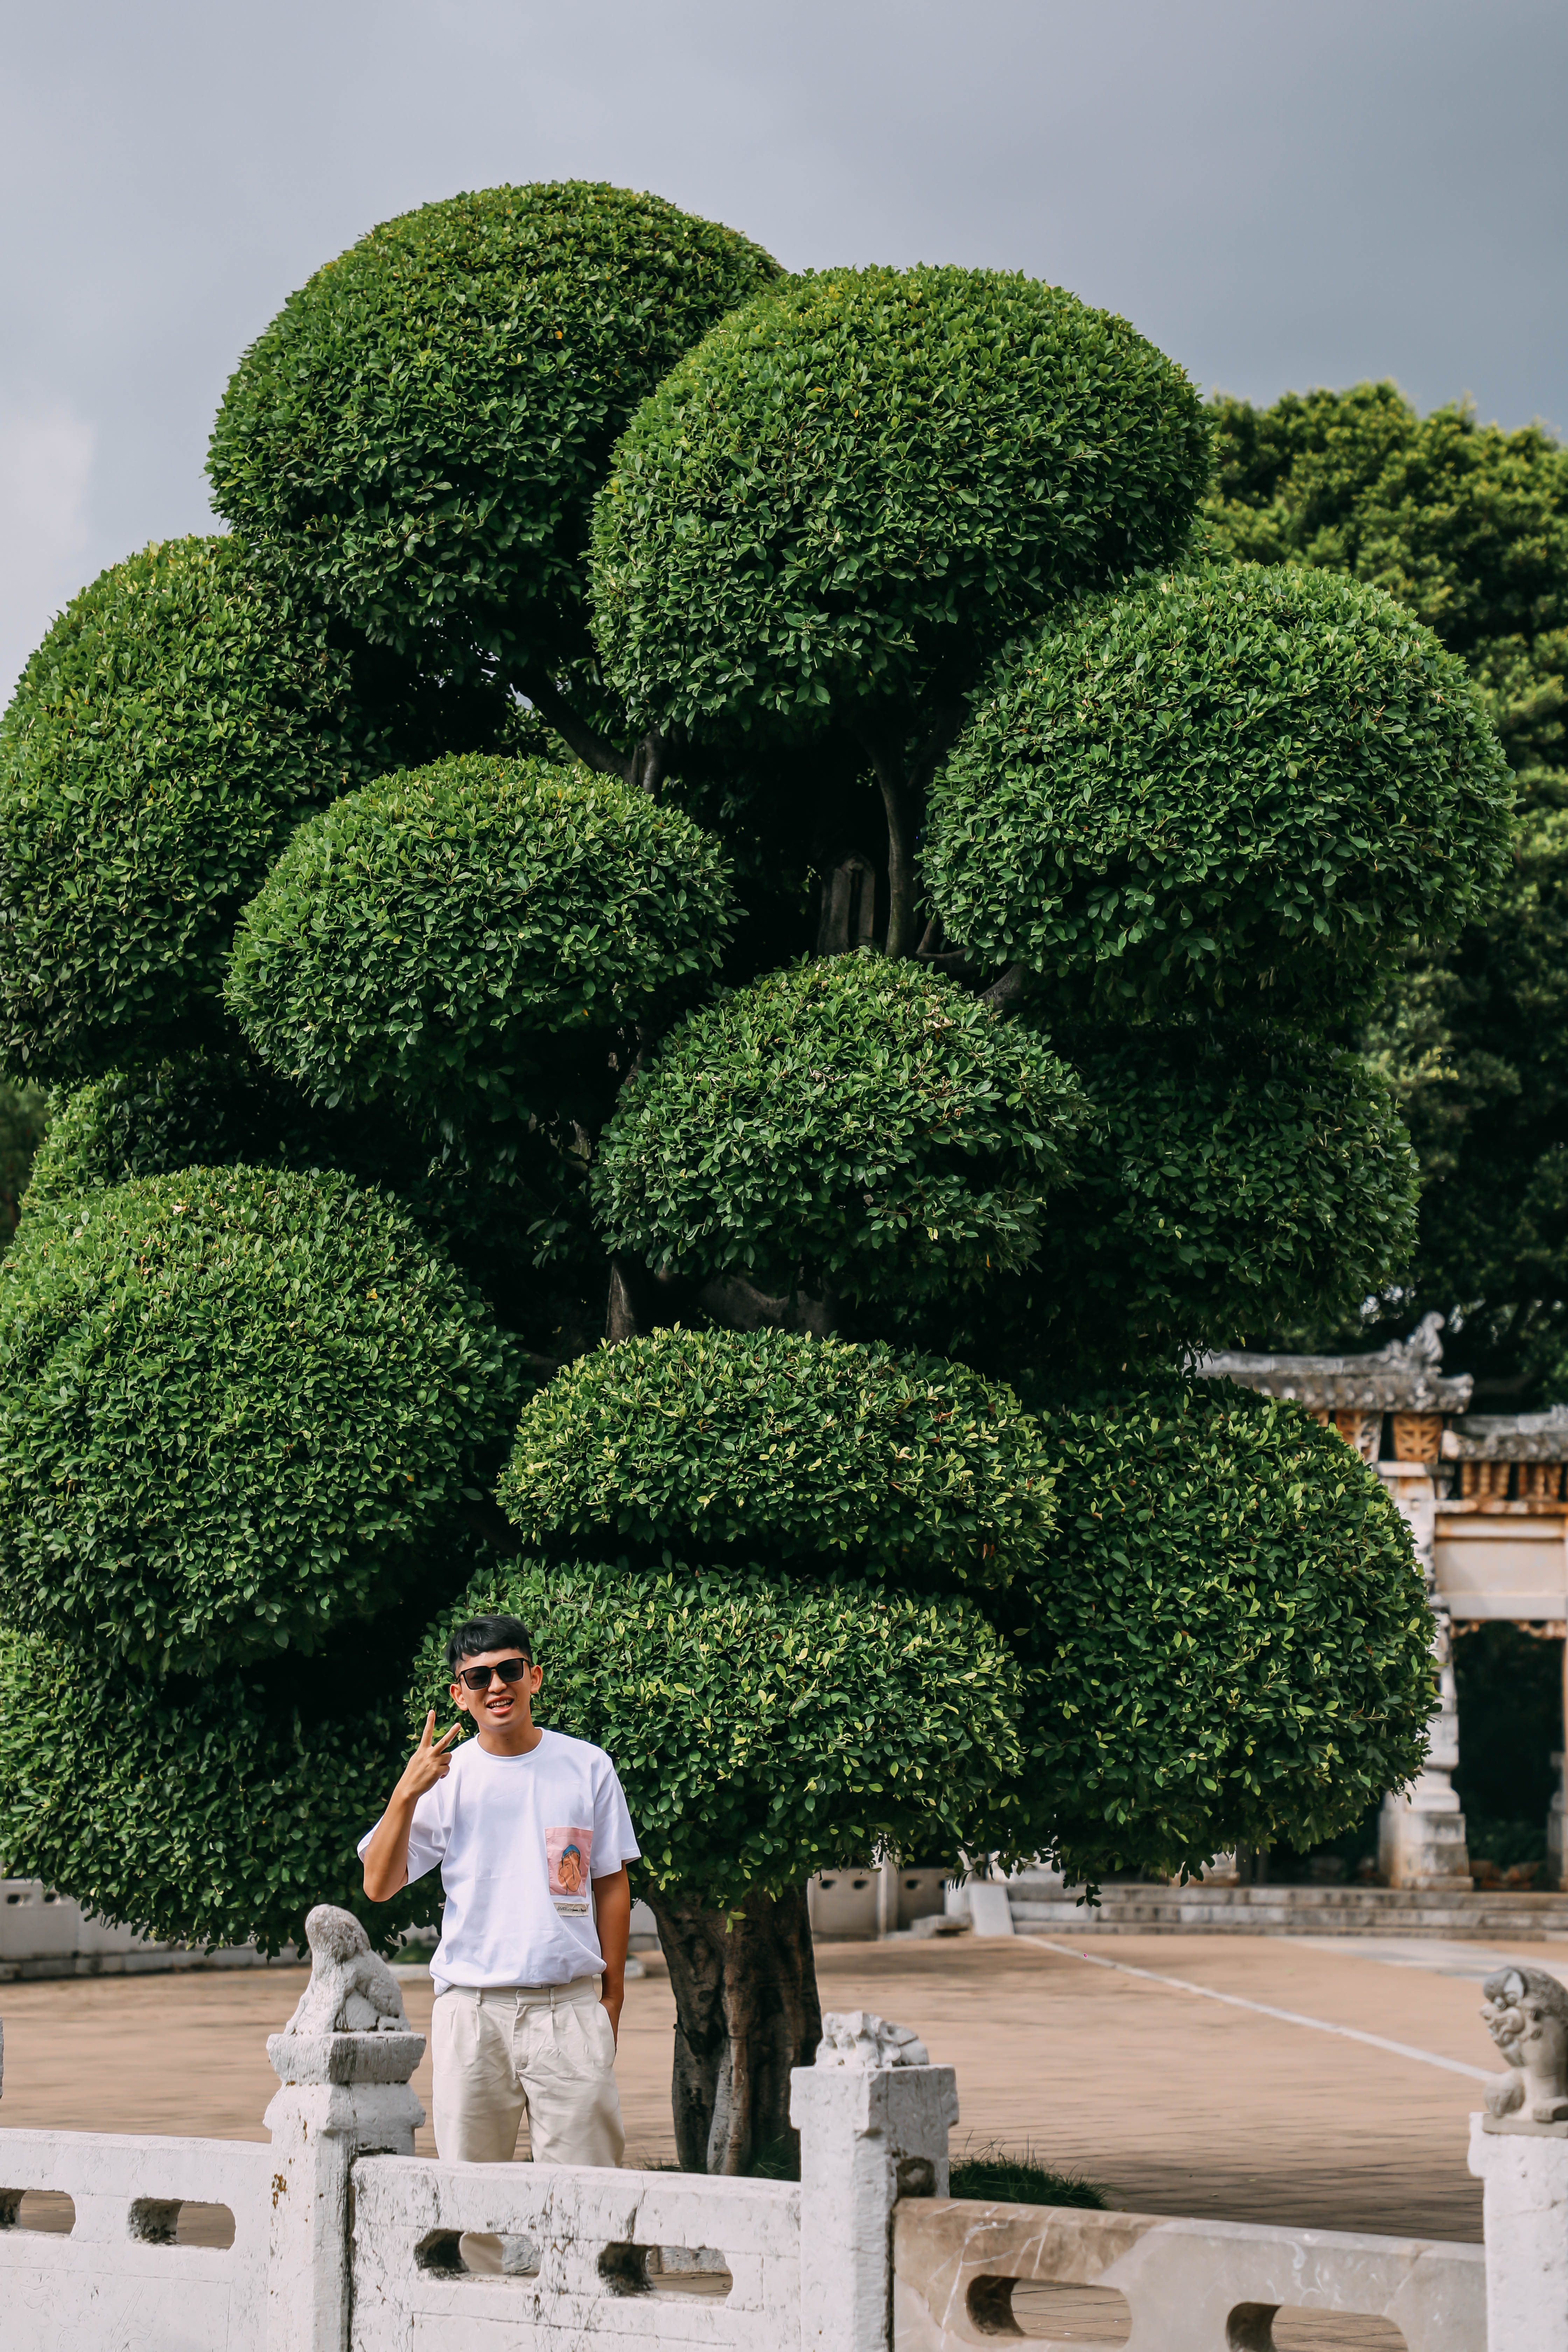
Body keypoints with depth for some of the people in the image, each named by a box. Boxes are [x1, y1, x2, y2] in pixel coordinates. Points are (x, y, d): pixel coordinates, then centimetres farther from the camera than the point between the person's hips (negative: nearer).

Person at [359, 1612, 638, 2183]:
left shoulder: (588, 1767, 7)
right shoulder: (442, 1777, 5)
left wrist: (612, 1995, 9)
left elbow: (611, 1883, 12)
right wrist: (405, 1796, -13)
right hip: (471, 2005, 0)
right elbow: (379, 1886, 0)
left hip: (569, 2006, 0)